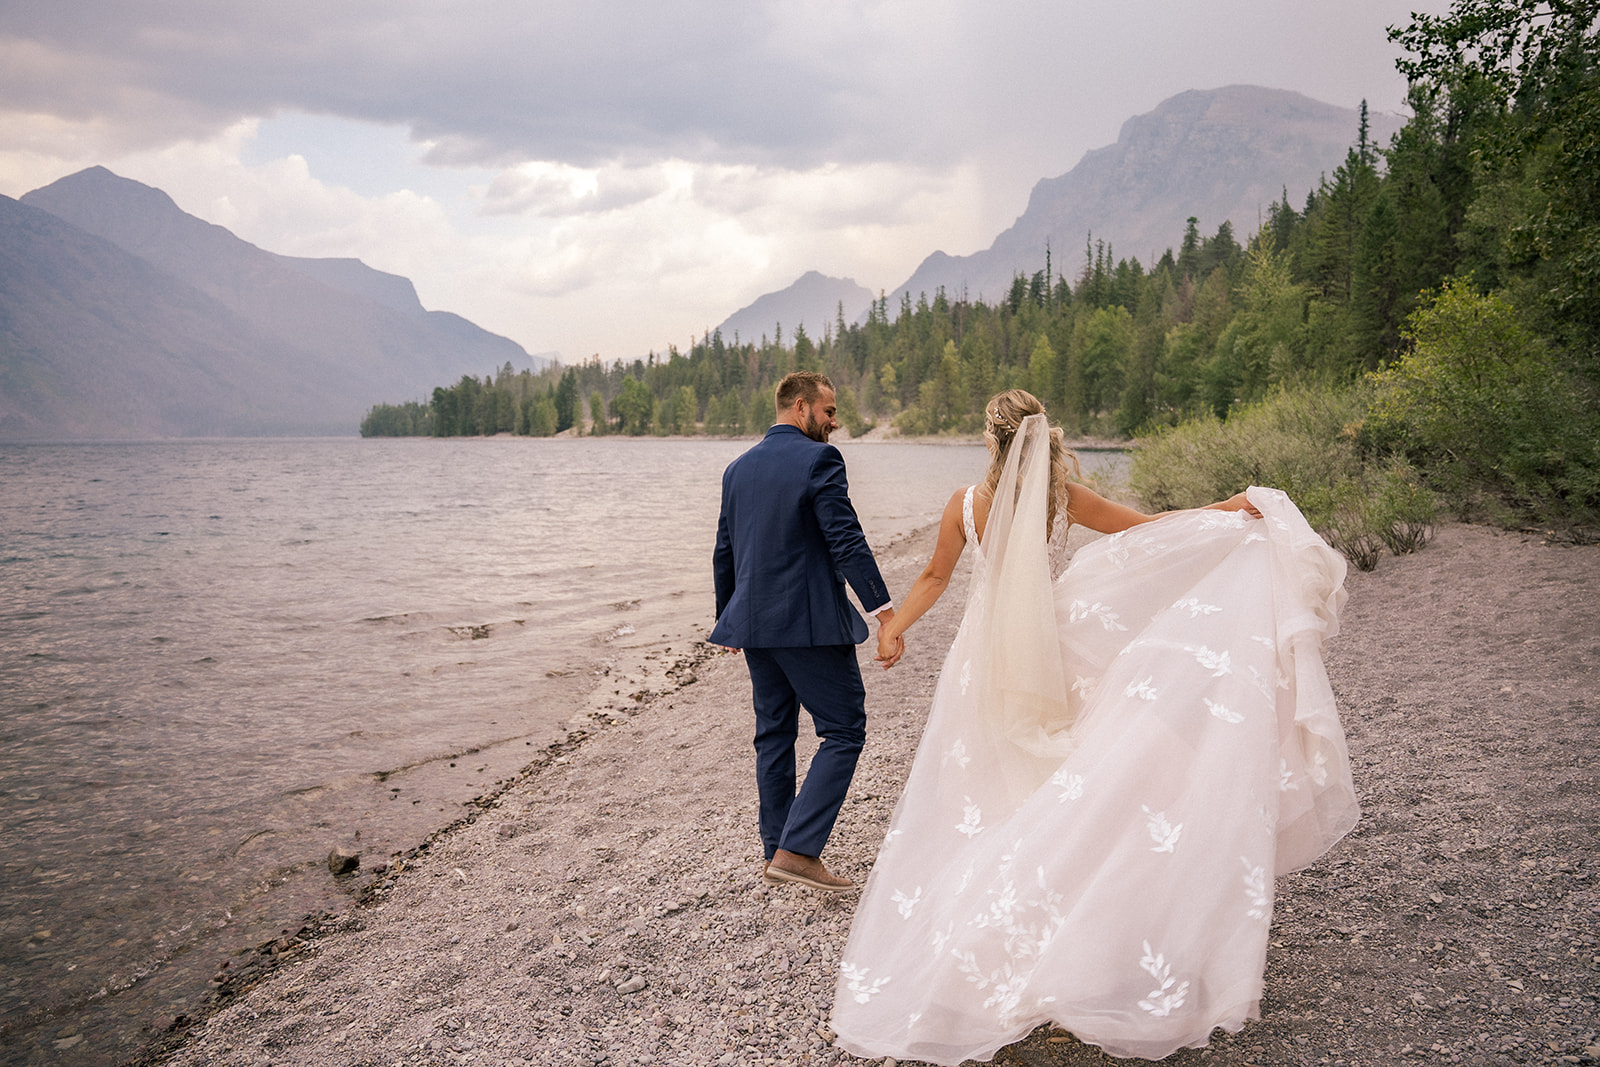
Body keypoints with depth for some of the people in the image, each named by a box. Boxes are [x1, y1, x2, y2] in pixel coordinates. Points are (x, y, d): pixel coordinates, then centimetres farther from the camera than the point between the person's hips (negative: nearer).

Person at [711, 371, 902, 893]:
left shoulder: (737, 468, 12)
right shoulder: (819, 459, -10)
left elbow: (724, 552, 17)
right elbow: (847, 542, -18)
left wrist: (728, 617, 28)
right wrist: (885, 613, -19)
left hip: (753, 621, 8)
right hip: (810, 622, -7)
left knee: (774, 733, 16)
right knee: (843, 730, 1)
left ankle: (776, 852, 23)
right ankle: (797, 851, -5)